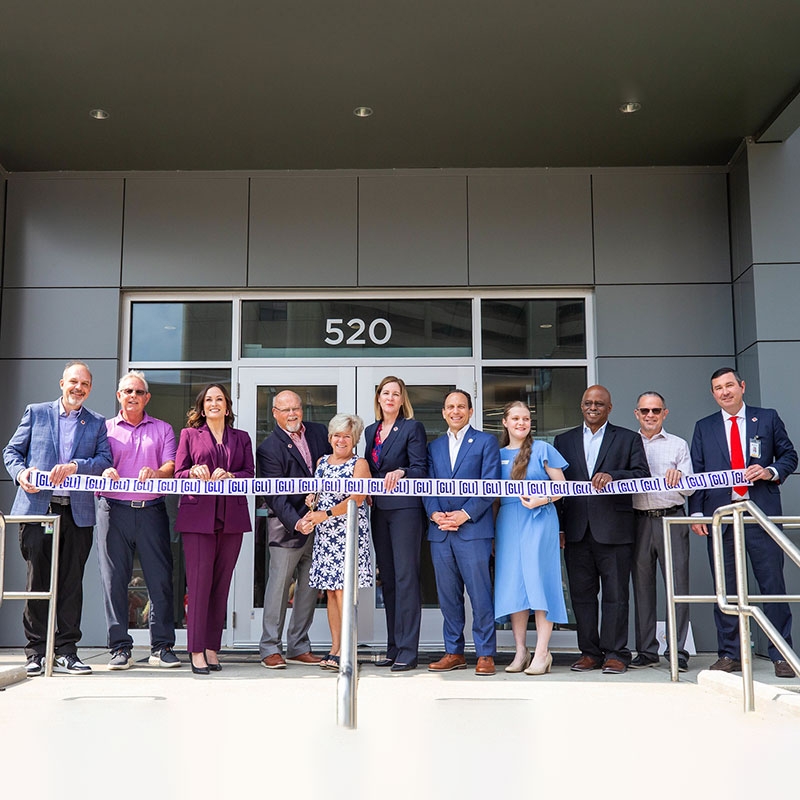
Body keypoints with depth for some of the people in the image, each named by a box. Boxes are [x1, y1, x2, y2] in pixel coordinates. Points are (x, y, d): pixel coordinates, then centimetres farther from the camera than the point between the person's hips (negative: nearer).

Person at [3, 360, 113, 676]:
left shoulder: (97, 423, 14)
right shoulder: (36, 413, 12)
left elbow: (105, 460, 2)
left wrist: (75, 466, -14)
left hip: (78, 512, 1)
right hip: (37, 507, -1)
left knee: (71, 582, 3)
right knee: (38, 579, 0)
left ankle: (66, 652, 10)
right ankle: (36, 652, 9)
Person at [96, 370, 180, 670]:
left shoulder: (162, 429, 15)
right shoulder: (105, 428, 15)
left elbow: (171, 466, 2)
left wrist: (155, 473, -19)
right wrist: (104, 472, -18)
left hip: (151, 510, 0)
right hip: (114, 509, 0)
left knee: (160, 578, -3)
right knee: (114, 579, -1)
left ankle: (161, 647, 3)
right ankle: (120, 647, 6)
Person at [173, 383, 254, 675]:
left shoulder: (241, 438, 17)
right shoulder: (190, 434, 13)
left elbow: (250, 474, 7)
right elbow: (178, 473, 6)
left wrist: (228, 475, -12)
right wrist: (195, 472, -15)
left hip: (232, 517, 2)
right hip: (197, 516, -2)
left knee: (221, 582, 4)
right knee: (199, 580, -7)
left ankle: (213, 647, 10)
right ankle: (196, 650, -3)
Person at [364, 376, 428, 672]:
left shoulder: (413, 428, -2)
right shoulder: (370, 431, 17)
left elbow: (421, 469, -9)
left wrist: (400, 472, -27)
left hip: (405, 509, -7)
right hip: (379, 510, 7)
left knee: (406, 577, -8)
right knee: (387, 579, 9)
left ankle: (408, 651, -6)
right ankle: (393, 648, 16)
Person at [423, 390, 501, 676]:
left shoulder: (486, 441, 5)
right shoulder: (434, 446, 19)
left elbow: (490, 485, -3)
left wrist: (465, 514, -13)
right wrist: (434, 513, -6)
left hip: (473, 528, -4)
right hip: (440, 531, 5)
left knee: (480, 593, -5)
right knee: (447, 596, 7)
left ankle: (485, 654, 3)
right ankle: (454, 653, 16)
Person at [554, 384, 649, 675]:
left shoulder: (628, 439, 8)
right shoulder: (564, 441, 15)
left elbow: (643, 475, -3)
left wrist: (612, 476, -20)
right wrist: (557, 527, 5)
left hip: (613, 528, -3)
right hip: (576, 529, 3)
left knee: (615, 594, 0)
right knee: (581, 593, 6)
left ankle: (615, 654, 8)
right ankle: (589, 652, 15)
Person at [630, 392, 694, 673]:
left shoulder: (678, 445, 11)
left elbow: (689, 489, 3)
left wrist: (677, 477, -18)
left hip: (671, 520, -1)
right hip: (640, 521, 2)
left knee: (678, 585, -5)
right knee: (642, 586, 5)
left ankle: (678, 652, 0)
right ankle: (646, 651, 12)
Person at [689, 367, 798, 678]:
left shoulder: (768, 418, 10)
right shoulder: (704, 428, 13)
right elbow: (696, 472, 9)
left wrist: (770, 471, -10)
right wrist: (696, 513, 0)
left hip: (762, 512, -1)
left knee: (773, 583, -2)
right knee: (725, 588, 4)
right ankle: (729, 654, 12)